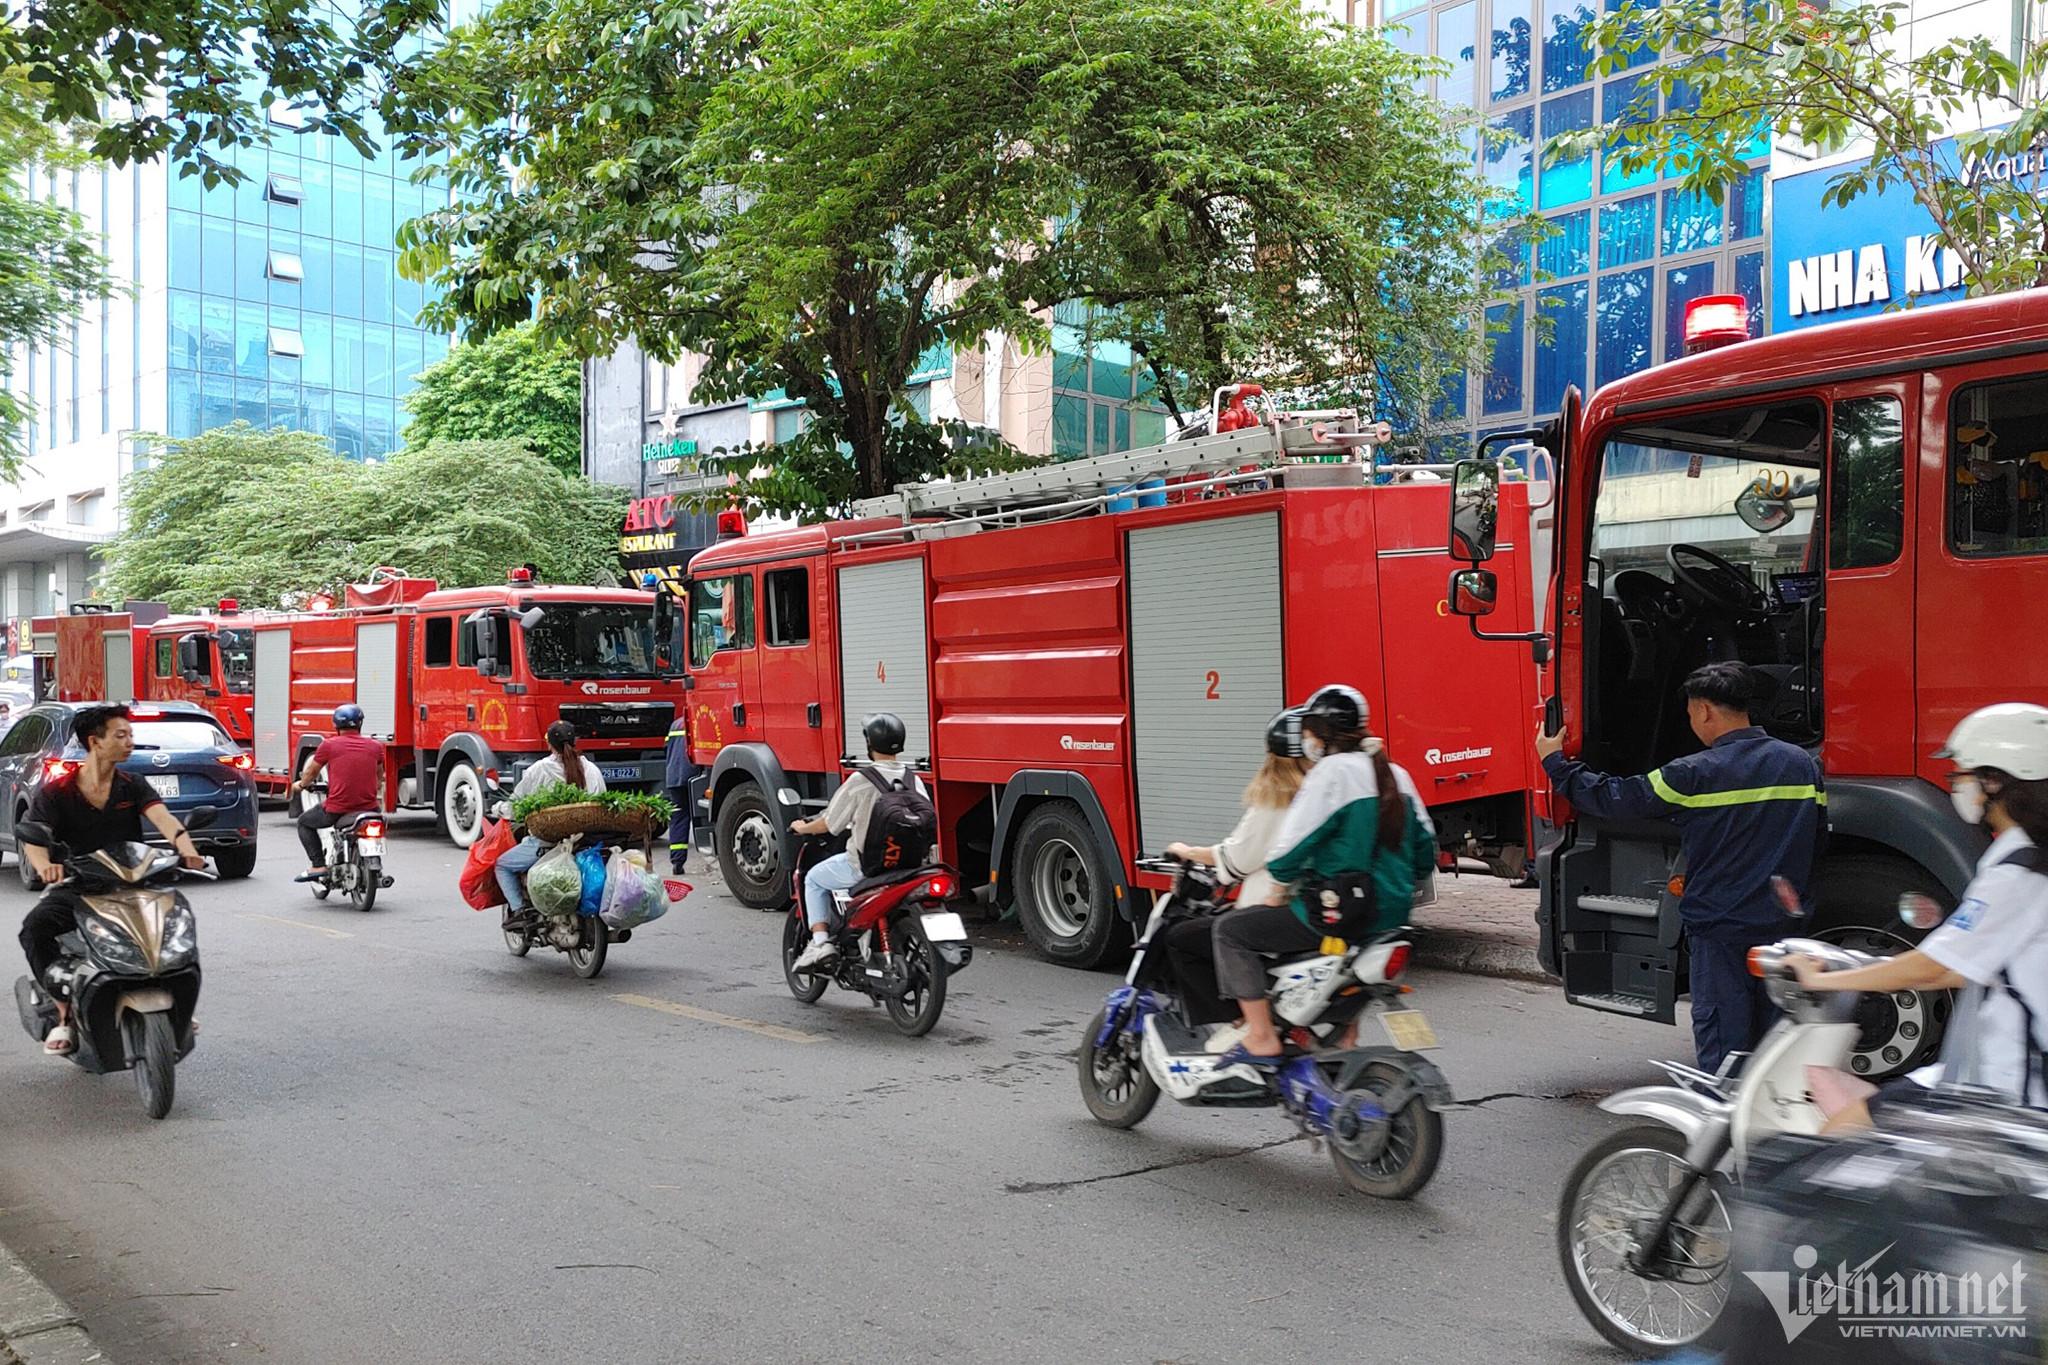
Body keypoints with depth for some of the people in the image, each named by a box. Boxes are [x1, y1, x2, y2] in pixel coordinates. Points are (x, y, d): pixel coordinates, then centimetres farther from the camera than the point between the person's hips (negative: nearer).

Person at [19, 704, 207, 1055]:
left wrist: (184, 844, -36)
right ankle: (65, 1016, -18)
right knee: (35, 928, -30)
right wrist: (45, 865, -39)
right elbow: (33, 837, -14)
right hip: (74, 887, -1)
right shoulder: (55, 792, 0)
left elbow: (162, 816, -13)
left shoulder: (133, 787, 7)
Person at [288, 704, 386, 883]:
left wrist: (299, 785, 35)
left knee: (304, 822, 23)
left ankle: (318, 865, 9)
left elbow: (311, 772, 13)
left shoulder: (329, 744, -1)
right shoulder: (375, 746, 7)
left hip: (337, 808, -3)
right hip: (369, 806, 3)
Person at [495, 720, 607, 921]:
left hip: (546, 842, -4)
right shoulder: (592, 769, 5)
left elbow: (516, 801, 3)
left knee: (502, 865, 15)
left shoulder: (539, 769, -5)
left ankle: (517, 908, -2)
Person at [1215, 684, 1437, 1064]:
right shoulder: (1395, 775, 12)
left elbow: (1295, 843, -14)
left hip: (1338, 912, -9)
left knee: (1232, 929, -1)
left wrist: (1277, 892, 1)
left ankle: (1261, 1040, -6)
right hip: (1391, 912, 9)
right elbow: (1425, 849, 17)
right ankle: (1346, 1037, 38)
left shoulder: (1331, 772, -12)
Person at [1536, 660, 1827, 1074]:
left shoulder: (1695, 774, -14)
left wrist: (1555, 763, 6)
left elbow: (1614, 799, -7)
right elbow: (1813, 841, 13)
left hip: (1719, 930, -5)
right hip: (1784, 928, 5)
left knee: (1722, 1046, 2)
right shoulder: (1803, 764, 3)